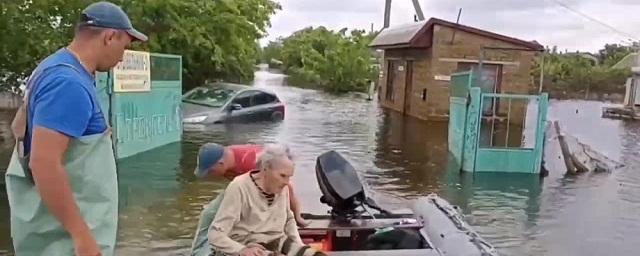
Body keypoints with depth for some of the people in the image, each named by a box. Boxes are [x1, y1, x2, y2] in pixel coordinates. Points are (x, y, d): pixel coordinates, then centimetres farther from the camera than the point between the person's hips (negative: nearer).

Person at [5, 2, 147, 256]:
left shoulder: (55, 67, 10)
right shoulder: (69, 83, -22)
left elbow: (19, 126, 22)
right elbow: (44, 164, -29)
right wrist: (82, 235, -26)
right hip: (64, 234, -10)